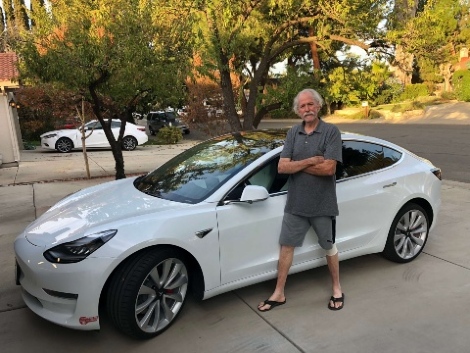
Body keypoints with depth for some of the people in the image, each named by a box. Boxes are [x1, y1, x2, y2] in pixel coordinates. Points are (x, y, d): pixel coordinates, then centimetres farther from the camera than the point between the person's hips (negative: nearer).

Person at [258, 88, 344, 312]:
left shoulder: (331, 132, -9)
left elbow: (329, 168, -21)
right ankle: (278, 294, 25)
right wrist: (310, 161, -18)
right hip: (295, 203, 4)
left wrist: (296, 164, -12)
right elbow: (282, 167, -6)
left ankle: (336, 289, 37)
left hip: (323, 204, -3)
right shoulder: (293, 133, 2)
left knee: (329, 247, 15)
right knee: (286, 246, 10)